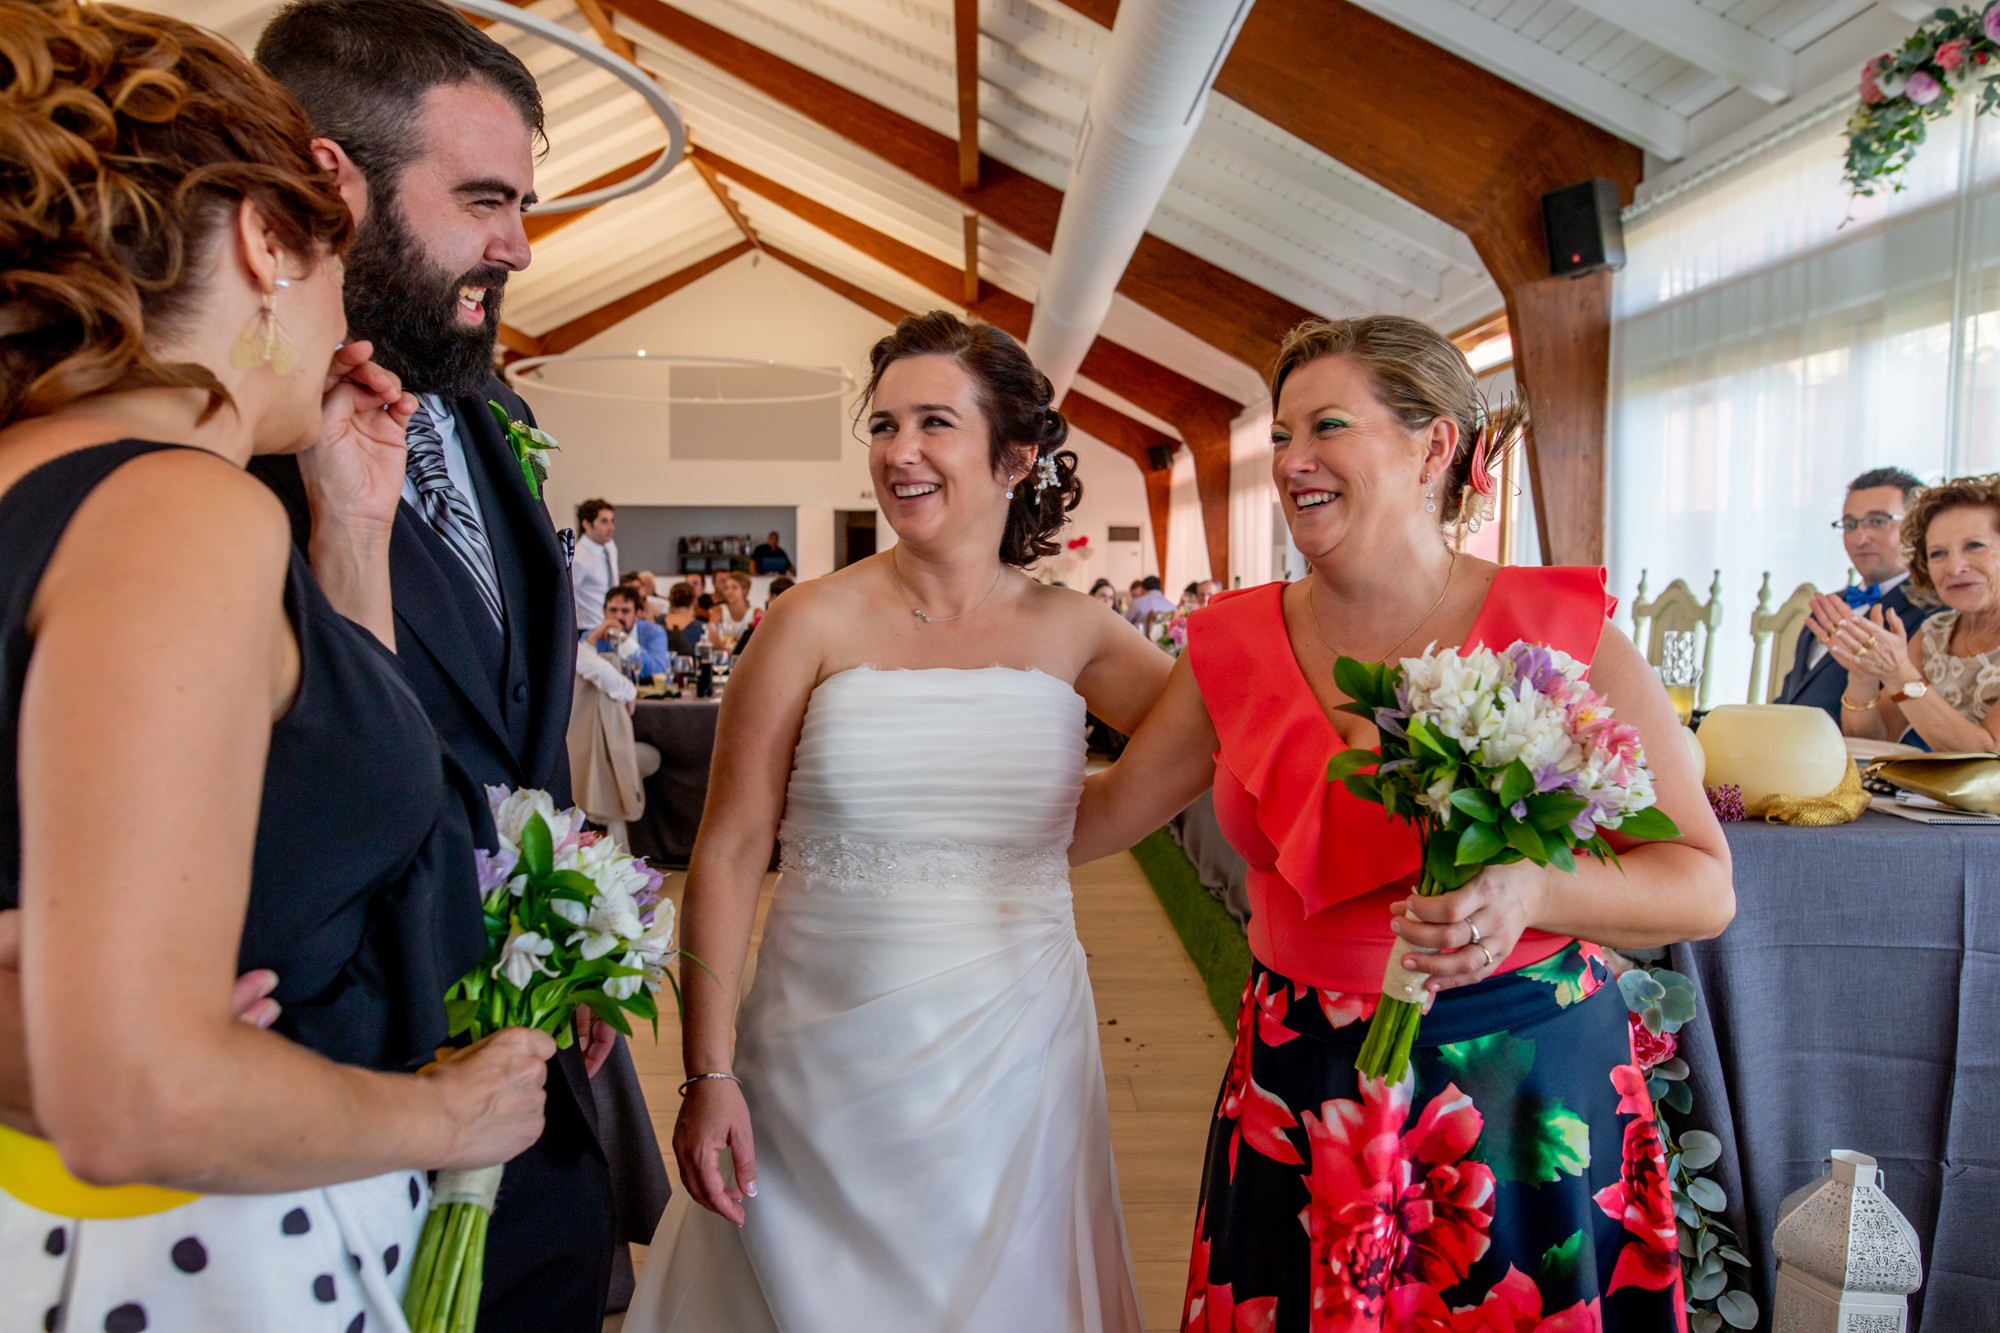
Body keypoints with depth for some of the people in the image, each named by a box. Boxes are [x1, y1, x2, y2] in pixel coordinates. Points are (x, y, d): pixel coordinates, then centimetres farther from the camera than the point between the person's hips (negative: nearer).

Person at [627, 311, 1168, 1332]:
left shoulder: (1070, 632, 0)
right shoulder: (816, 623, -7)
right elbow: (727, 855, -6)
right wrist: (709, 1072, -9)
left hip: (1016, 1055, 2)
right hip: (829, 1054, -1)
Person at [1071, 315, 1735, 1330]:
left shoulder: (1556, 630, -10)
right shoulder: (1235, 645, -1)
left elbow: (1703, 885, -8)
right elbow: (1105, 812, 9)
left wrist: (1530, 894, -26)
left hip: (1524, 1089, -2)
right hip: (1298, 1093, 3)